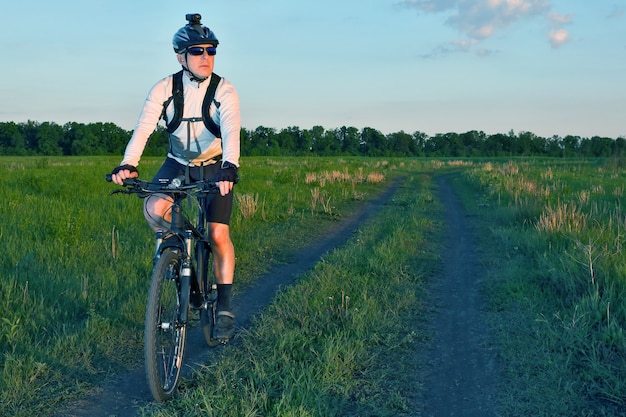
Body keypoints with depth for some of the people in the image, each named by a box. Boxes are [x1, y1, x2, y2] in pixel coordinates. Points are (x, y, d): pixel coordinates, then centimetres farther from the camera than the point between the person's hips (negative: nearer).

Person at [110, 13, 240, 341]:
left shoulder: (225, 91, -17)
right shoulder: (164, 89, -12)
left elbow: (231, 131, -32)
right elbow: (143, 128, -24)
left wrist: (229, 167, -51)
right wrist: (127, 165, -41)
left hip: (214, 167, -1)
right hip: (177, 164, 1)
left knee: (219, 234, -9)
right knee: (154, 209, -27)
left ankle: (224, 307, 4)